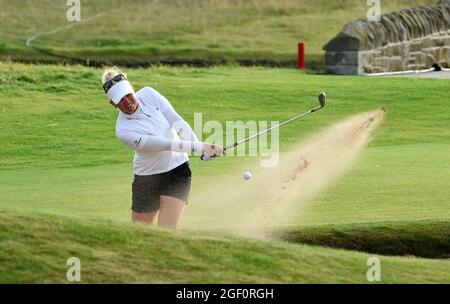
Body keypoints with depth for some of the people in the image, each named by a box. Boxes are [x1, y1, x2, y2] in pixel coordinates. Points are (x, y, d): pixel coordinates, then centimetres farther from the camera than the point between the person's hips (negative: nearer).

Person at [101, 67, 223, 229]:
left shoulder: (148, 95, -9)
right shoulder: (123, 131, -20)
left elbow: (177, 122, -12)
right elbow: (164, 144, -27)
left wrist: (202, 147, -26)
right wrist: (199, 147, -35)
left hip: (177, 169, 1)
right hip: (147, 178, -1)